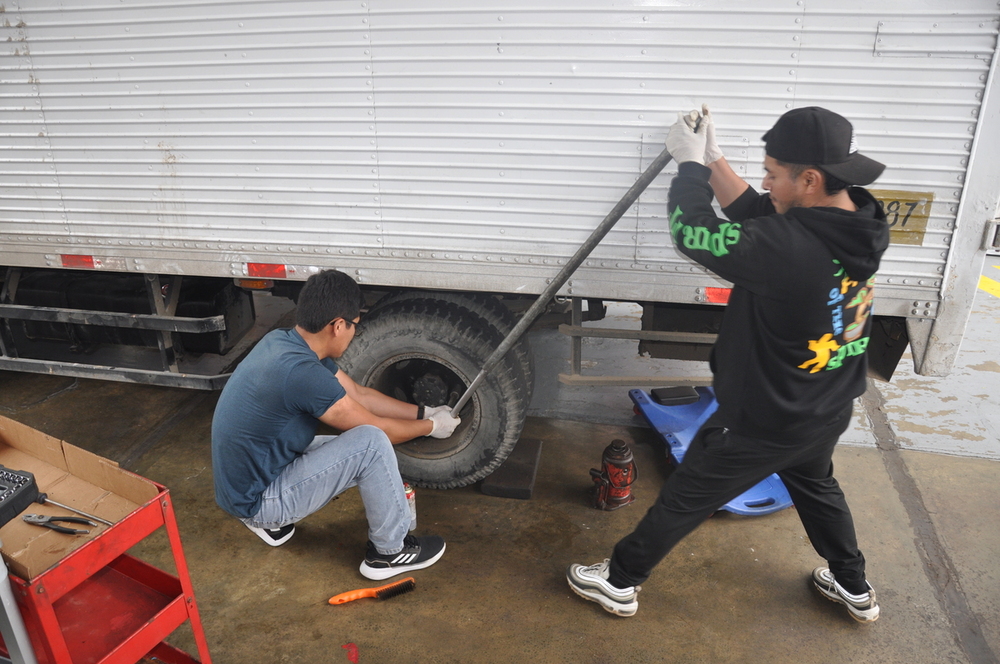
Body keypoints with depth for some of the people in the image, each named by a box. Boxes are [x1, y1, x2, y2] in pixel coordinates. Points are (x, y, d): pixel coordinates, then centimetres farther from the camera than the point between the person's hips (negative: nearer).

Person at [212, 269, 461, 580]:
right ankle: (389, 551, 0)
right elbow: (376, 427, -16)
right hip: (257, 500, -9)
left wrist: (425, 412, 11)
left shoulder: (282, 341, -2)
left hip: (241, 484, 9)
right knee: (372, 443, -19)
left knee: (362, 456, 16)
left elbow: (358, 394, 9)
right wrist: (431, 426, 1)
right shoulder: (302, 371, -30)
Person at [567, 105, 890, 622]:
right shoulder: (857, 226, -10)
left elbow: (693, 231, -25)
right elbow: (759, 220, 0)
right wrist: (712, 159, -1)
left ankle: (620, 583, 29)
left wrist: (689, 161, -9)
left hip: (760, 422, -8)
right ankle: (854, 589, 53)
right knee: (817, 488, 34)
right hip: (826, 415, 8)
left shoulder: (792, 249, -36)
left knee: (683, 499, 10)